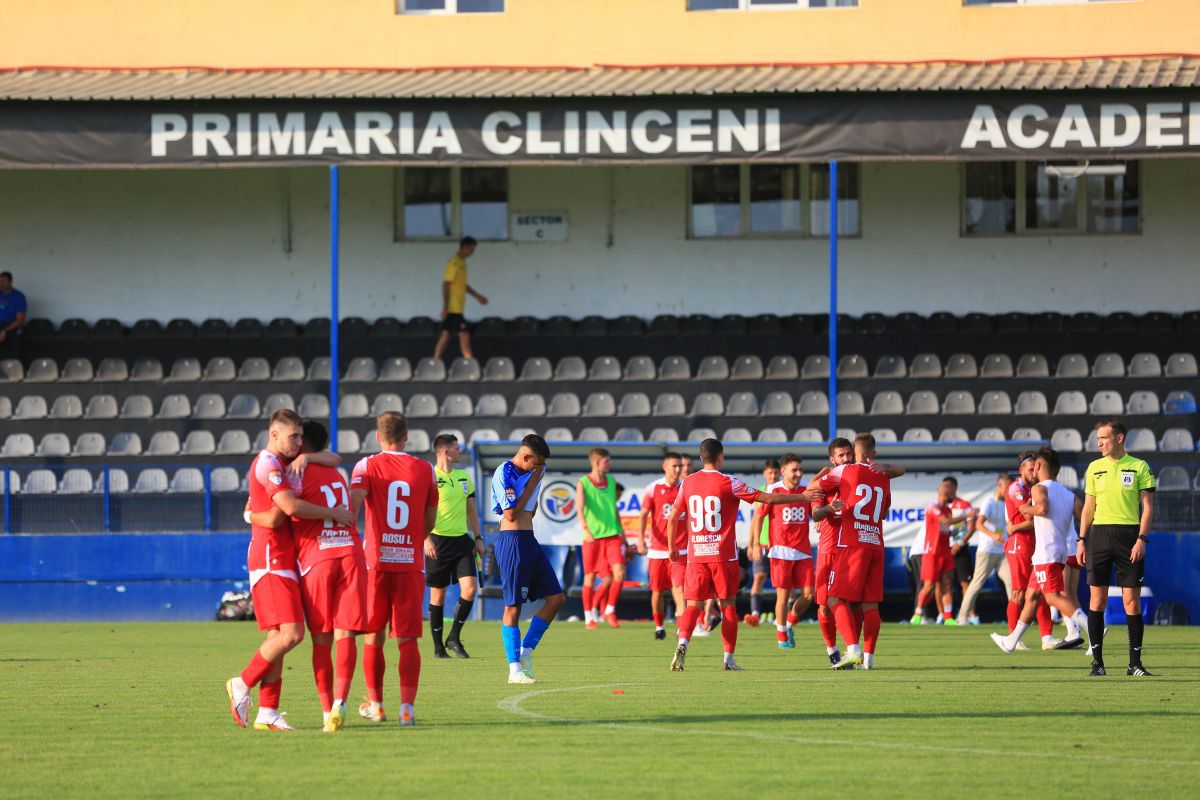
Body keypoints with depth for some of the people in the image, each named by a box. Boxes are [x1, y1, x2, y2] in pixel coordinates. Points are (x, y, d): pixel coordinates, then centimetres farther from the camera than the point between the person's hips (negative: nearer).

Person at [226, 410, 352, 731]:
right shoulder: (267, 464, -11)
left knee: (278, 637, 5)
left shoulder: (287, 463, 19)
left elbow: (334, 460, 21)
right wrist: (333, 514, -13)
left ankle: (267, 714, 3)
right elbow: (290, 506, -23)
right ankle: (242, 685, -3)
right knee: (290, 634, -16)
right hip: (271, 561, -10)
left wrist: (306, 457, 1)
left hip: (283, 561, 10)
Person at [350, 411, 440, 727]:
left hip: (376, 562, -1)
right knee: (407, 639, -1)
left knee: (373, 637, 13)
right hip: (411, 563, 1)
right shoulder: (425, 470, 7)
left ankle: (375, 704, 22)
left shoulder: (367, 466, 1)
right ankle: (407, 706, -15)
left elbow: (354, 500, -18)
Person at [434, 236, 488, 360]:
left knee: (446, 336, 10)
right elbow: (446, 284, -18)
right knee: (464, 336, -8)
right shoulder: (454, 263, -15)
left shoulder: (462, 262, 14)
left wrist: (477, 296, 28)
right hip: (453, 308, -9)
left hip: (457, 308, 9)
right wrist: (446, 307, -21)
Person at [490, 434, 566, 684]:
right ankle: (515, 669, -2)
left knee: (556, 598, 6)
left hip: (529, 541, 9)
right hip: (512, 541, -9)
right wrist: (531, 486, -11)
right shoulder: (504, 473, -11)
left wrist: (537, 484, 13)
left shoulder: (528, 474, 16)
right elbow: (511, 514, -17)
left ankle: (526, 651, 14)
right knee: (513, 605, -5)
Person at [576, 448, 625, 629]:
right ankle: (589, 617, 16)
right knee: (590, 576, 3)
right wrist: (585, 529, -36)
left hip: (612, 535, 4)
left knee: (619, 573, -11)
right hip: (592, 537, -4)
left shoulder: (611, 482, 10)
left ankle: (609, 610, 6)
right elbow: (580, 507, -20)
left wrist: (621, 532, 21)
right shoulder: (583, 483, -6)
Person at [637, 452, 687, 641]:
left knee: (679, 588, -15)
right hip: (657, 549, 0)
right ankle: (659, 626, 26)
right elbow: (643, 515, -2)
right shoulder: (653, 488, 1)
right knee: (657, 591, 7)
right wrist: (640, 539, -15)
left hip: (680, 550, 0)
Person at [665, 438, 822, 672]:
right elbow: (767, 498, -5)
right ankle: (728, 659, 7)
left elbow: (672, 518, 9)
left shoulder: (687, 483, 4)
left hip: (696, 555, 3)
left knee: (693, 604, 2)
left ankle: (682, 643, -23)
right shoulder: (728, 483, -7)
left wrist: (672, 548, 24)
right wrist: (803, 497, 2)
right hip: (723, 555, -3)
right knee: (728, 605, 7)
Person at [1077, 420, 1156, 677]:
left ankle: (1135, 663, 2)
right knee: (1097, 599, -1)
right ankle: (1097, 661, 3)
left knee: (1132, 600, -3)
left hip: (1129, 535, -3)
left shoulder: (1139, 467, 1)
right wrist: (1081, 540, 7)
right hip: (1099, 534, 3)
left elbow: (1147, 506, -1)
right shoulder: (1094, 468, 11)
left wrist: (1141, 539, -11)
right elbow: (1088, 507, 15)